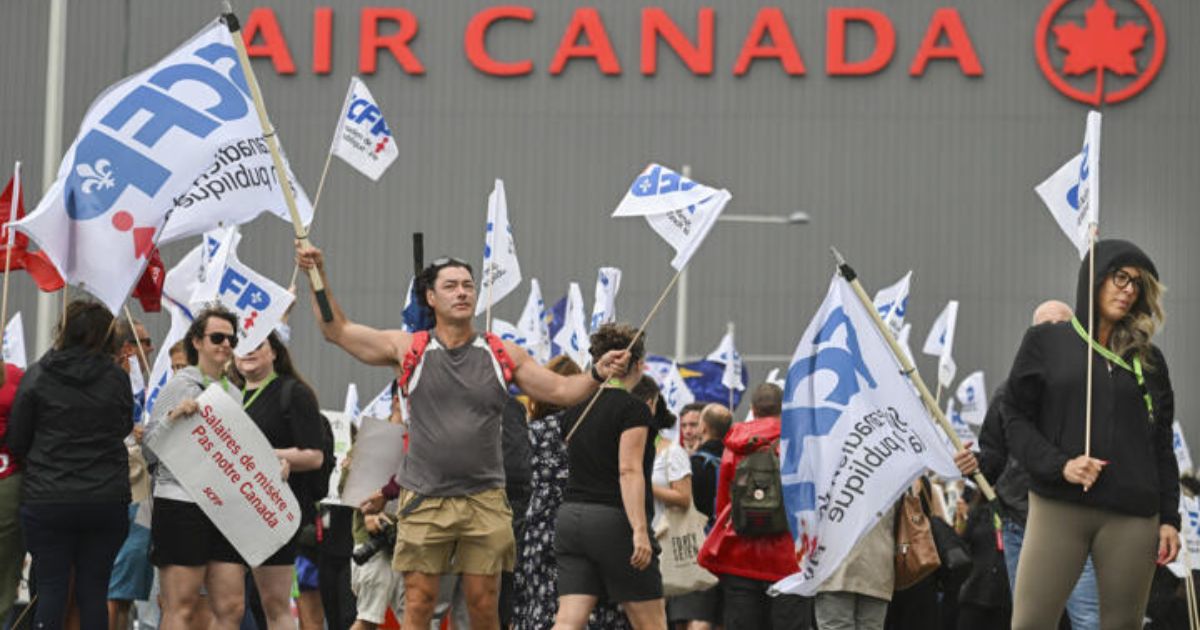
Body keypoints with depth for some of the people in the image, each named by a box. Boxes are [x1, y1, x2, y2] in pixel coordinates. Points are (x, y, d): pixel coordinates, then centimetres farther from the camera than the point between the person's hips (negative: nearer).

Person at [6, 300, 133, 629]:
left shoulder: (37, 377, -4)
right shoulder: (118, 379, 0)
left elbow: (15, 441, 1)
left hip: (46, 500, -1)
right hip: (107, 500, 1)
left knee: (51, 589, 2)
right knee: (94, 590, 5)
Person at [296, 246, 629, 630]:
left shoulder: (503, 354, 7)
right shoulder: (408, 349, 4)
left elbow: (561, 390, 10)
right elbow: (337, 331, 8)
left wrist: (596, 375, -9)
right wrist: (319, 276, -2)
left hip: (485, 500, 1)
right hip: (424, 498, -1)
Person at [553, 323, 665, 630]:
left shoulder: (576, 409, 12)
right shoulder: (633, 409, -8)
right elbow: (629, 471, -17)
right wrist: (640, 530, -22)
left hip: (571, 515, 6)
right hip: (614, 520, -6)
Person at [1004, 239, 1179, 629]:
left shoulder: (1147, 359, 16)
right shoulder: (1046, 342, 9)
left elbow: (1162, 445, 15)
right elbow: (1016, 419, 5)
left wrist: (1169, 518, 7)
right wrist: (1059, 465, -11)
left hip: (1132, 516, 2)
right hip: (1058, 508, -2)